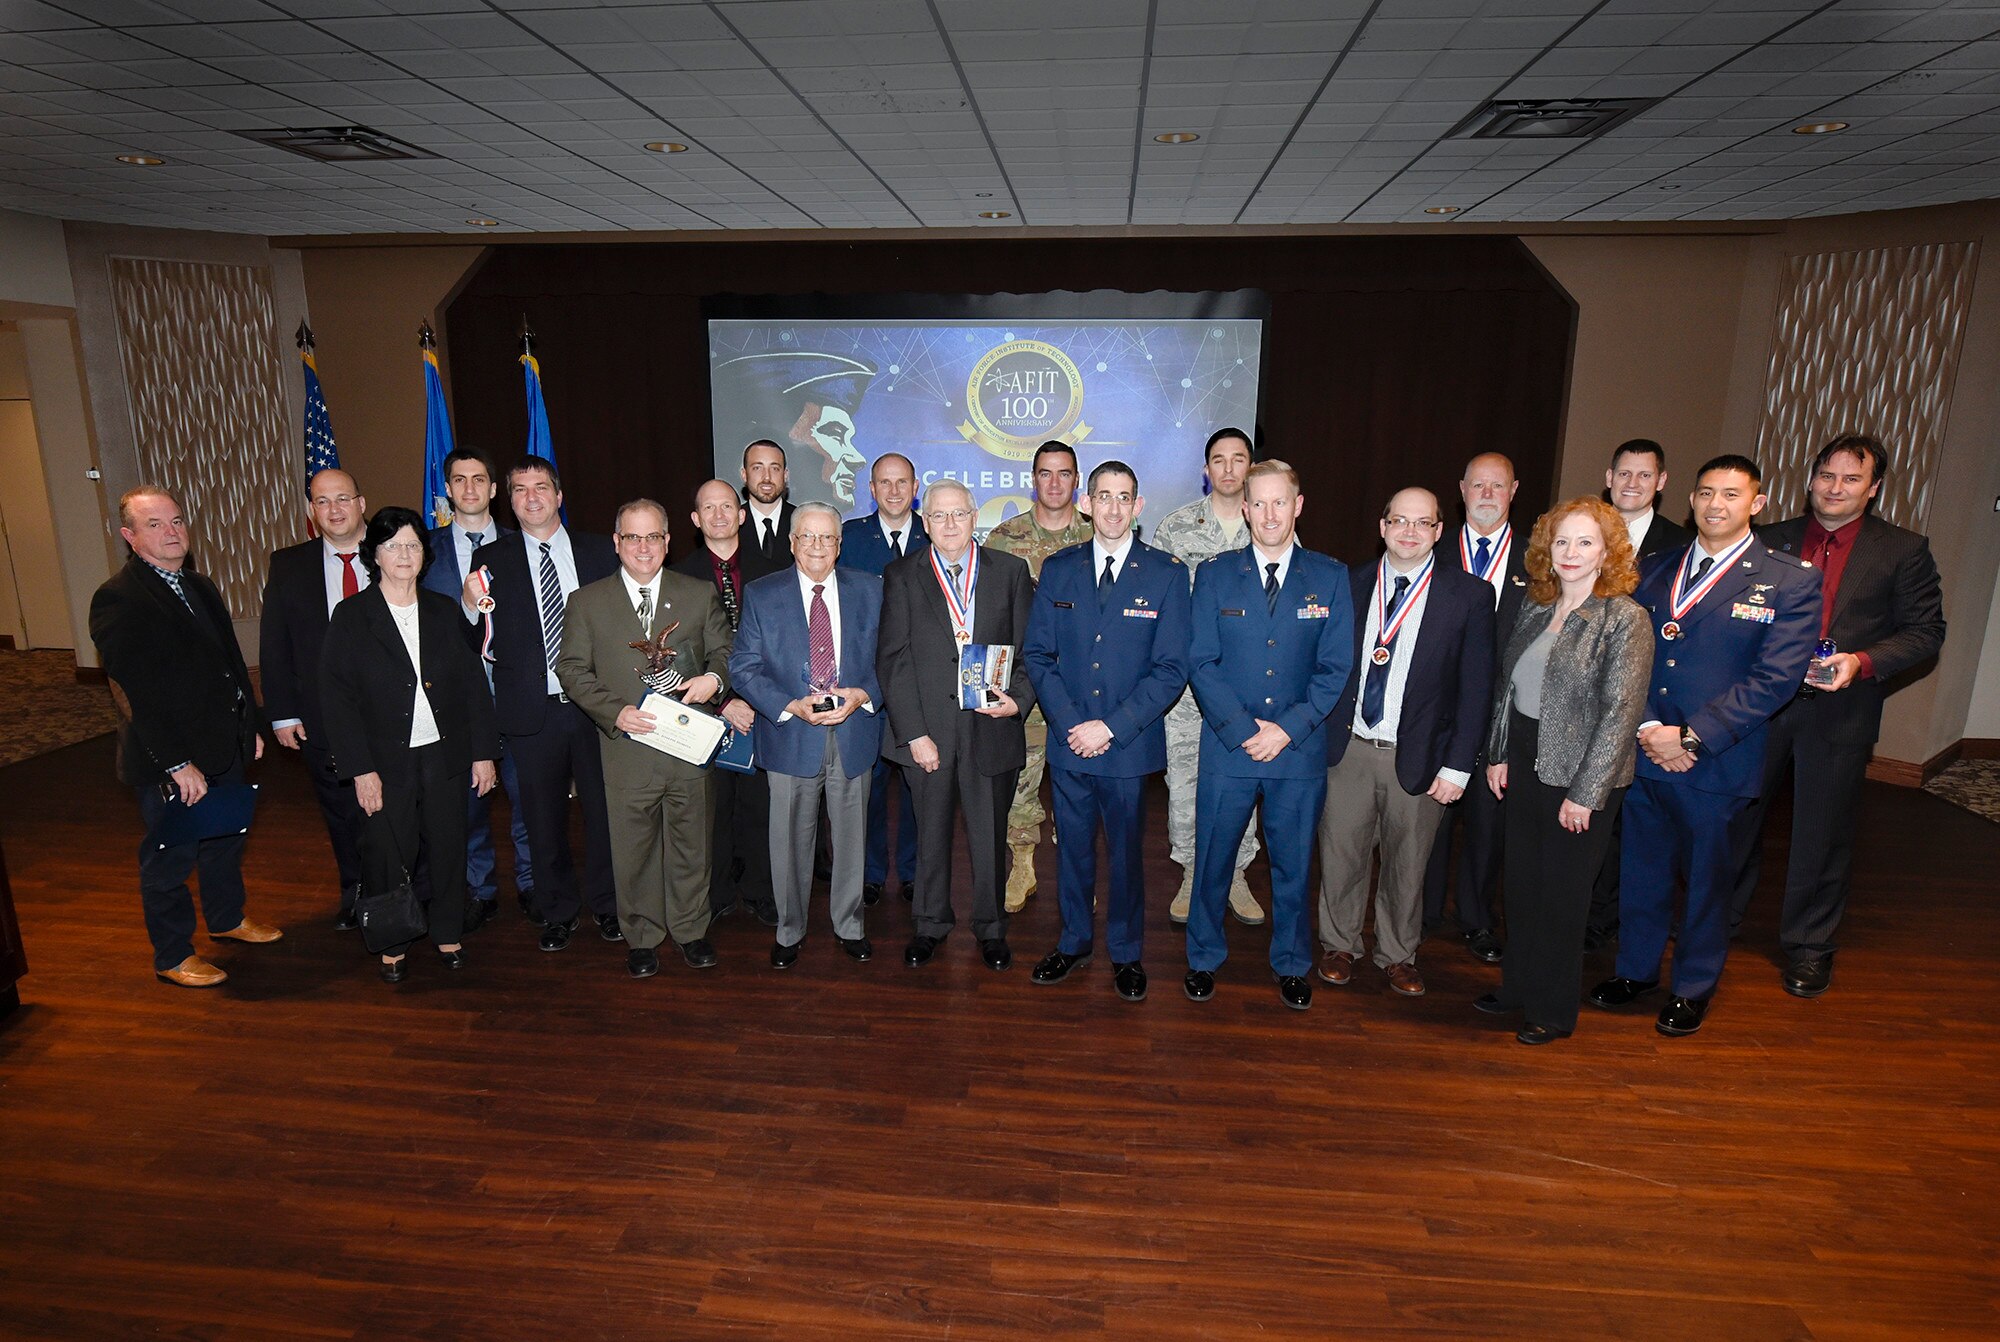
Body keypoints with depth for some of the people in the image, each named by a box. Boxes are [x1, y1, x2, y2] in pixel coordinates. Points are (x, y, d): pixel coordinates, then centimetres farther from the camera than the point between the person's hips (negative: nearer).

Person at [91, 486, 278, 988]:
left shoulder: (200, 587, 9)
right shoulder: (117, 599, -18)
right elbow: (139, 692, -22)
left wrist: (251, 724, 13)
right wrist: (177, 763, -23)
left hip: (225, 744, 8)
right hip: (170, 759, -8)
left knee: (226, 838, 23)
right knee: (171, 857, 7)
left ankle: (228, 917, 43)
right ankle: (173, 956, 23)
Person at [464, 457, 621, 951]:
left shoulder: (600, 550, 5)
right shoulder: (491, 559, 4)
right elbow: (471, 643, 0)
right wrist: (469, 607, -21)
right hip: (532, 711, 0)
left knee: (603, 808, 10)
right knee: (545, 817, 11)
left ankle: (605, 902, 28)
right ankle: (558, 909, 28)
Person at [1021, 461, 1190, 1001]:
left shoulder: (1165, 574, -3)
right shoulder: (1057, 569, 4)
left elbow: (1171, 669, -7)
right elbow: (1037, 654, 3)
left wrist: (1111, 726, -14)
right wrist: (1068, 722, -10)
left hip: (1130, 747, -2)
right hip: (1068, 742, 2)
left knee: (1126, 853, 11)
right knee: (1073, 849, 14)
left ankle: (1127, 953, 30)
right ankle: (1074, 943, 34)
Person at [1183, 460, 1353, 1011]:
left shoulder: (1331, 577, 2)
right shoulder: (1214, 575, 2)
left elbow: (1336, 667, 0)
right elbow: (1202, 663, -3)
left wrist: (1287, 728, -12)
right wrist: (1244, 730, -13)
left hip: (1300, 752, 0)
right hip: (1228, 748, 0)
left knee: (1293, 865, 13)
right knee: (1212, 861, 10)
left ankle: (1292, 966, 32)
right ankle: (1204, 959, 30)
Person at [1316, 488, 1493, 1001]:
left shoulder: (1469, 595, -3)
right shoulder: (1350, 584, 4)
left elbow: (1475, 686, -4)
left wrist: (1457, 766, -7)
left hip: (1418, 757, -1)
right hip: (1347, 747, 1)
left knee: (1407, 862, 12)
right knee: (1340, 853, 9)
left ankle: (1397, 954, 33)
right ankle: (1339, 945, 31)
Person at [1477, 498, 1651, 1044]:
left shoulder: (1625, 619, -13)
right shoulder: (1535, 606, 6)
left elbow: (1620, 712, -16)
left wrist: (1585, 793, -17)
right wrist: (1497, 753, 7)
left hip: (1579, 775, -5)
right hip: (1523, 764, 6)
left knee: (1561, 895, 8)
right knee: (1521, 883, 16)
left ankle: (1554, 1010, 25)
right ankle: (1518, 985, 34)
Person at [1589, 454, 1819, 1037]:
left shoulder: (1791, 582, -4)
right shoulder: (1654, 570, 8)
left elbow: (1775, 679, -12)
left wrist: (1690, 736, -17)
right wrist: (1647, 728, -11)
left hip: (1718, 765, -3)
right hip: (1642, 754, 3)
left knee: (1707, 879, 12)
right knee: (1640, 871, 15)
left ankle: (1694, 987, 31)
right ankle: (1636, 968, 35)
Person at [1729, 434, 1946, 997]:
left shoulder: (1904, 550, 1)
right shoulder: (1771, 539, 6)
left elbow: (1925, 631, -1)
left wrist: (1862, 662, -16)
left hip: (1841, 712, -2)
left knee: (1822, 831, 7)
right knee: (1736, 813, 12)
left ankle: (1808, 945, 23)